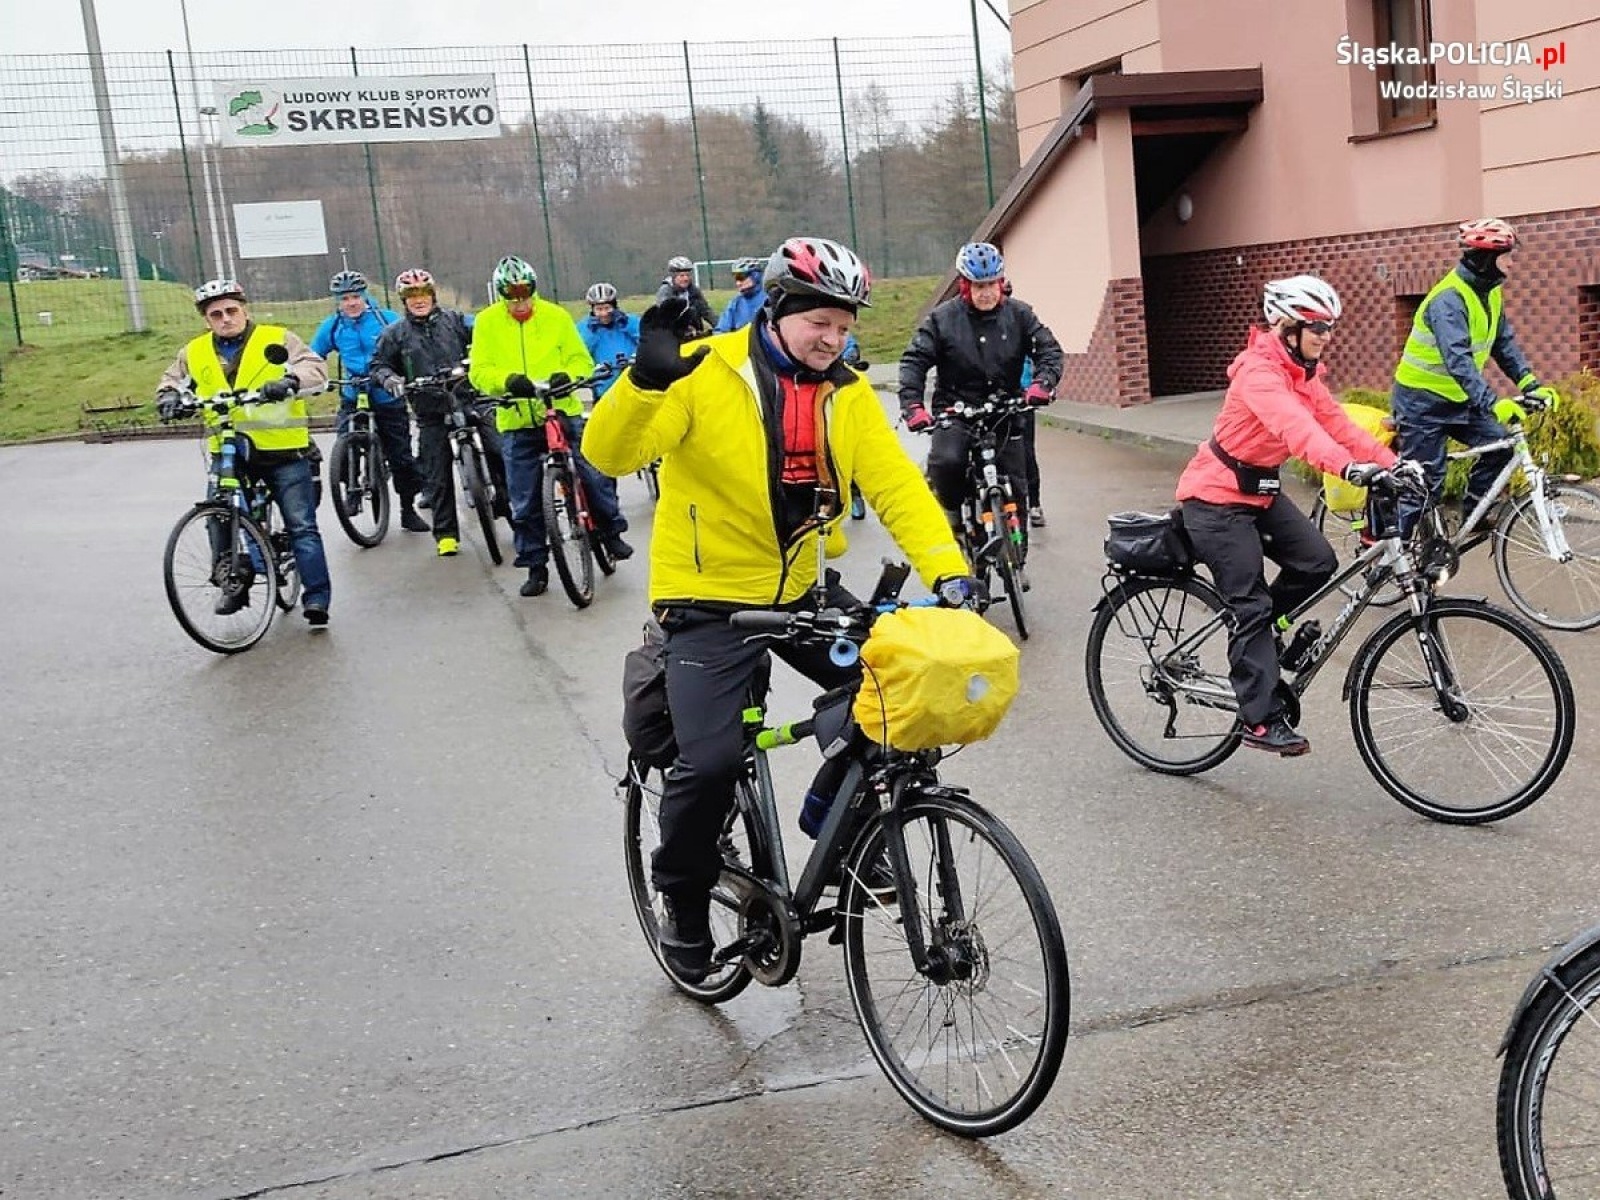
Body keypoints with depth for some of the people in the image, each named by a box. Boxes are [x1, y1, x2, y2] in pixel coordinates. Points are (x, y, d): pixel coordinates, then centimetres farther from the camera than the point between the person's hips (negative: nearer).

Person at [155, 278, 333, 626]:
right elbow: (173, 379, 22)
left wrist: (290, 381, -31)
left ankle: (317, 599, 2)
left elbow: (315, 367, -10)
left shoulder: (277, 339, -1)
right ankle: (233, 587, 14)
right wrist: (170, 396, -1)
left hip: (283, 450, -3)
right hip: (228, 453, 3)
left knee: (302, 527, -2)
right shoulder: (195, 353, 9)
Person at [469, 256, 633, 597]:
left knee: (593, 475, -7)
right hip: (516, 420, 1)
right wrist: (508, 380, -26)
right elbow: (479, 372, -5)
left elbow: (581, 360, 2)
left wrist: (566, 375, -20)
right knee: (525, 502, 5)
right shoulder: (487, 322, 1)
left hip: (563, 411, 0)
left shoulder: (556, 316, 2)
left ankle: (612, 533, 18)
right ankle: (535, 567, 17)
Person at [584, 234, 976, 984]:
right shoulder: (706, 375, -15)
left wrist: (948, 571, -23)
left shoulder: (845, 395, -1)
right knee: (711, 760, -17)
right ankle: (683, 900, 12)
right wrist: (647, 380, -43)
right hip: (710, 599, -5)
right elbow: (609, 453, -23)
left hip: (800, 592, 5)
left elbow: (897, 486, -8)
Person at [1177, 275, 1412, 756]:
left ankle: (1252, 634, 19)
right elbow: (1295, 426, -42)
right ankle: (1260, 721, -4)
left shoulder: (1303, 372, 4)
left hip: (1260, 489, 9)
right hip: (1216, 496, -9)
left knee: (1317, 562, -4)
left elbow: (1337, 424, -2)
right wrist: (1351, 468, -55)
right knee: (1252, 603, -9)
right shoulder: (1260, 371, -25)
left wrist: (1393, 463, -13)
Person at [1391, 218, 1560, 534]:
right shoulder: (1449, 299, -25)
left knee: (1499, 443, -6)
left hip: (1456, 399, 8)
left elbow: (1504, 342, 6)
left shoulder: (1489, 293, 4)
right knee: (1425, 482, -7)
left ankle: (1474, 511, 10)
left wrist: (1530, 384, -9)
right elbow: (1458, 359, -36)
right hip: (1422, 401, -8)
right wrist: (1492, 404, -46)